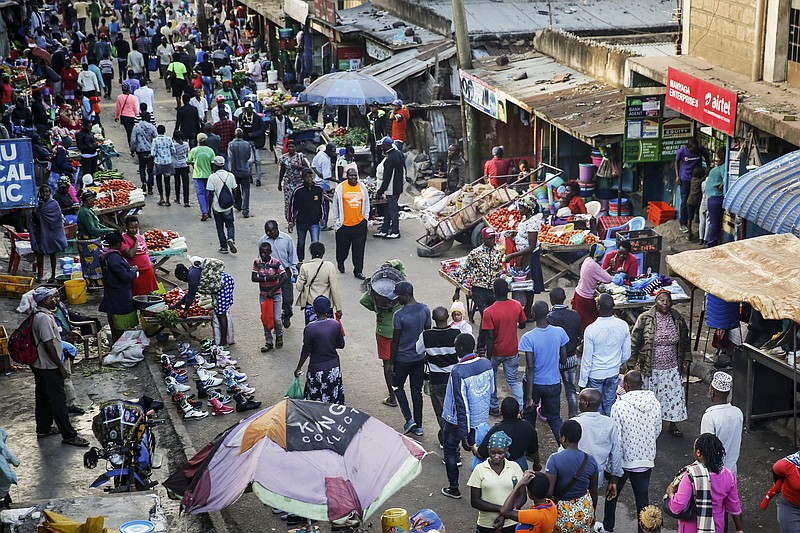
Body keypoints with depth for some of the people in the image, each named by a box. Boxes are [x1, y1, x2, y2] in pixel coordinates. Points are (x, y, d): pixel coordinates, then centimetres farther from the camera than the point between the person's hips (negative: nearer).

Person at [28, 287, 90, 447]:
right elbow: (49, 345, -25)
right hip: (49, 367, -10)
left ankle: (43, 429, 34)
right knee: (58, 401, -3)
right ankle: (68, 435, 4)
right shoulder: (44, 318, -25)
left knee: (43, 398, 21)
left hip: (39, 366, 10)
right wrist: (61, 367, -19)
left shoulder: (38, 315, 7)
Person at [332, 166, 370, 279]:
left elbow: (366, 204, 14)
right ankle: (340, 262, 43)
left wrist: (365, 217, 7)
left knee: (359, 249, 0)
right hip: (344, 224, -1)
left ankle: (358, 271, 5)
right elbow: (336, 206, 2)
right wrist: (336, 221, 2)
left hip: (360, 223, 1)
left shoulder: (362, 187, 3)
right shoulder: (340, 188, -4)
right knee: (343, 246, 14)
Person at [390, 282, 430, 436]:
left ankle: (409, 419, 3)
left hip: (403, 358, -5)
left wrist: (391, 362, -4)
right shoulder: (425, 310, -3)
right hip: (420, 358, 5)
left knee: (398, 386, 16)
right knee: (417, 390, 13)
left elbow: (395, 341, -15)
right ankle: (418, 426, 17)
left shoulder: (399, 315, -21)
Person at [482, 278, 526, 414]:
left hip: (496, 351, -3)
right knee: (513, 380, 15)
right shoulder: (517, 306, -10)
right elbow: (522, 325, 5)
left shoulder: (489, 312, -22)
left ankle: (494, 407, 30)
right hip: (512, 351, 3)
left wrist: (488, 358, -13)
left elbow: (490, 338, -21)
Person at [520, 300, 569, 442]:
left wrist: (529, 397, -19)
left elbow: (530, 367, -22)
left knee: (529, 415, 20)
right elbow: (563, 360, -1)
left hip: (534, 383, -2)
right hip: (553, 383, 2)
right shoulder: (559, 332, -11)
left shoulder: (528, 337, -22)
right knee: (555, 417, 15)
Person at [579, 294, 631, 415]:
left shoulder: (591, 329, -24)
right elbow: (627, 354, -1)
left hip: (595, 374, -4)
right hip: (614, 373, 4)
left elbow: (587, 359, -16)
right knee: (610, 405, 19)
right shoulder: (623, 326, -13)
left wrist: (582, 381, -5)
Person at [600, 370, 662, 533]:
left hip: (624, 460, -2)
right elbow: (657, 430, 5)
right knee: (642, 497, 14)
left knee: (612, 493, 20)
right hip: (647, 459, 3)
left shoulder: (619, 406, -20)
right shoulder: (654, 403, -8)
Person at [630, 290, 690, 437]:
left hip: (671, 368, 3)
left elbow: (684, 341, 14)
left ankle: (673, 425, 18)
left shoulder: (677, 319, 2)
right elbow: (634, 341, -6)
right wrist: (633, 362, -7)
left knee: (674, 394, 6)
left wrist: (686, 359, 12)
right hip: (650, 368, -3)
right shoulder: (645, 318, -10)